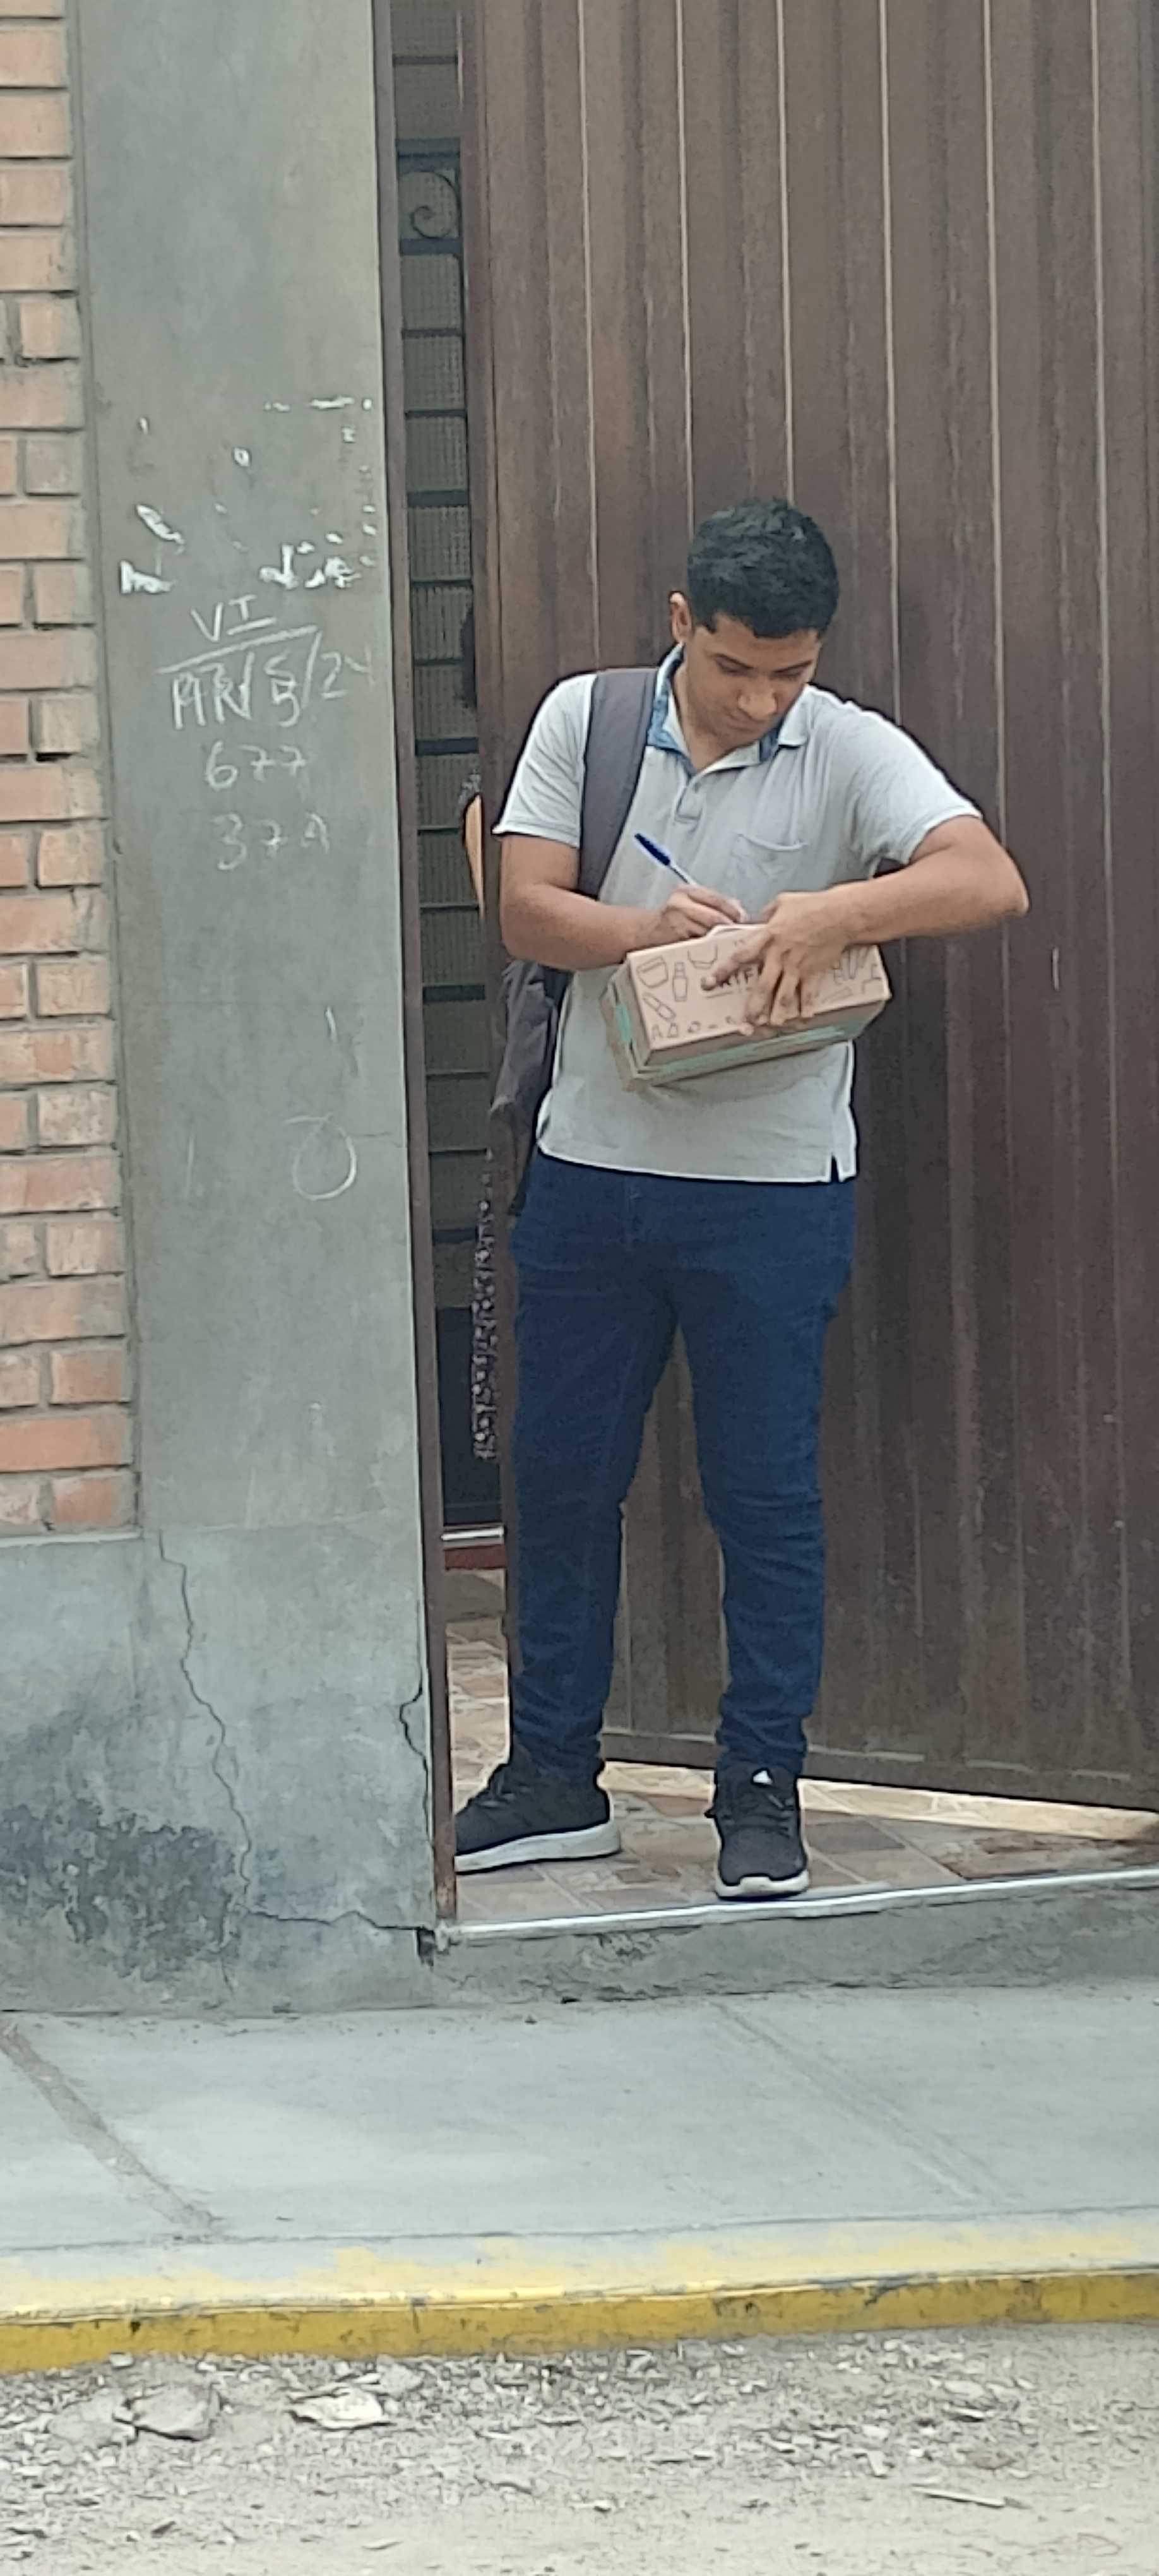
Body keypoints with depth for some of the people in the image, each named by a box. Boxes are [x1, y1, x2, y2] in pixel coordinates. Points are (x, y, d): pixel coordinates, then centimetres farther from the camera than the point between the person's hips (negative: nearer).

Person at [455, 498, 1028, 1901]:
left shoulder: (850, 754, -8)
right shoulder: (584, 721, 0)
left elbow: (991, 882, -20)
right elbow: (527, 911, -3)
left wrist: (835, 911, -33)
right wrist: (644, 928, -22)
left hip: (772, 1184, -3)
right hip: (592, 1166, 3)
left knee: (765, 1493, 2)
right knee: (560, 1474, 10)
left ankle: (761, 1787, 13)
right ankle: (554, 1779, 22)